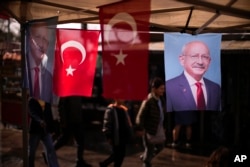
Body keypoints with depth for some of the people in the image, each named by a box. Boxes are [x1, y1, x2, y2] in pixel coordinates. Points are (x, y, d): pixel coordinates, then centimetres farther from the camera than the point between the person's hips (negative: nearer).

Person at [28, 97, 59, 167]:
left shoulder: (47, 103, 8)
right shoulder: (32, 101, -6)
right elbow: (32, 113, -23)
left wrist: (52, 129, 12)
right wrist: (40, 121, -41)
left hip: (46, 130, 3)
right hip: (35, 130, -3)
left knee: (50, 150, -6)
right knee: (31, 150, 9)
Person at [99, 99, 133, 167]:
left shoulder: (124, 109, 11)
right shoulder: (110, 110, -11)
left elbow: (127, 122, 18)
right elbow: (107, 124, -14)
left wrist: (129, 134, 13)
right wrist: (108, 136, -16)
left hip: (123, 136, 7)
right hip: (115, 137, -7)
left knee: (122, 154, 12)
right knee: (117, 154, -1)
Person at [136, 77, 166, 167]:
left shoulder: (161, 99, 2)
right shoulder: (148, 101, -22)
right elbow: (140, 116, -18)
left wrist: (163, 127, 13)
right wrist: (141, 129, -16)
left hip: (159, 128, 8)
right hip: (150, 129, -8)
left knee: (161, 146, 20)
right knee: (149, 149, 4)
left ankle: (144, 156, 40)